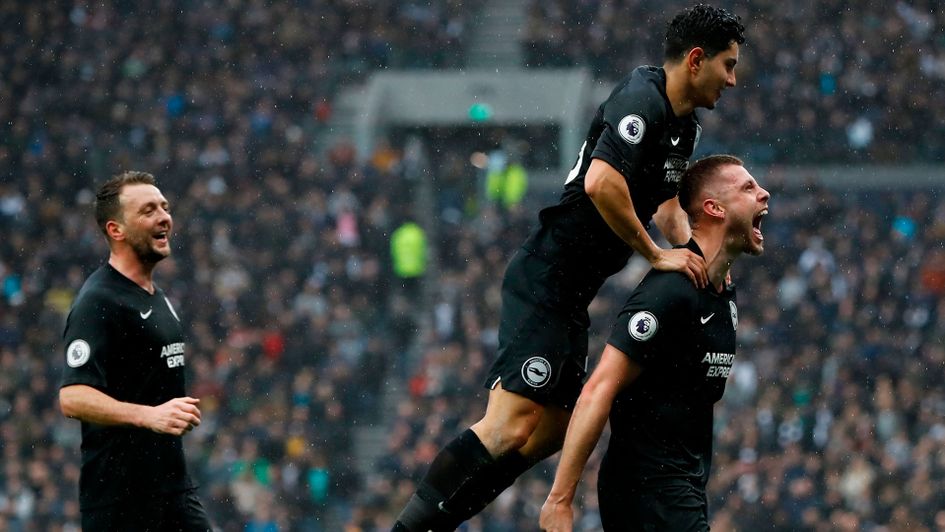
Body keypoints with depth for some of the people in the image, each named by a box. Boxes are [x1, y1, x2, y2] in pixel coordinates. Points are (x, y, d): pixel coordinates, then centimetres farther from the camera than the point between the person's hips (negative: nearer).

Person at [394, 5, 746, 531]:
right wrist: (656, 254, -20)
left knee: (552, 430, 10)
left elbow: (666, 203, 31)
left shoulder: (685, 126, 16)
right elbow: (600, 183, -30)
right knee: (513, 425, -19)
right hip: (546, 282, -11)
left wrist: (699, 254, 11)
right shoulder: (642, 101, -16)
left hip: (572, 293, 11)